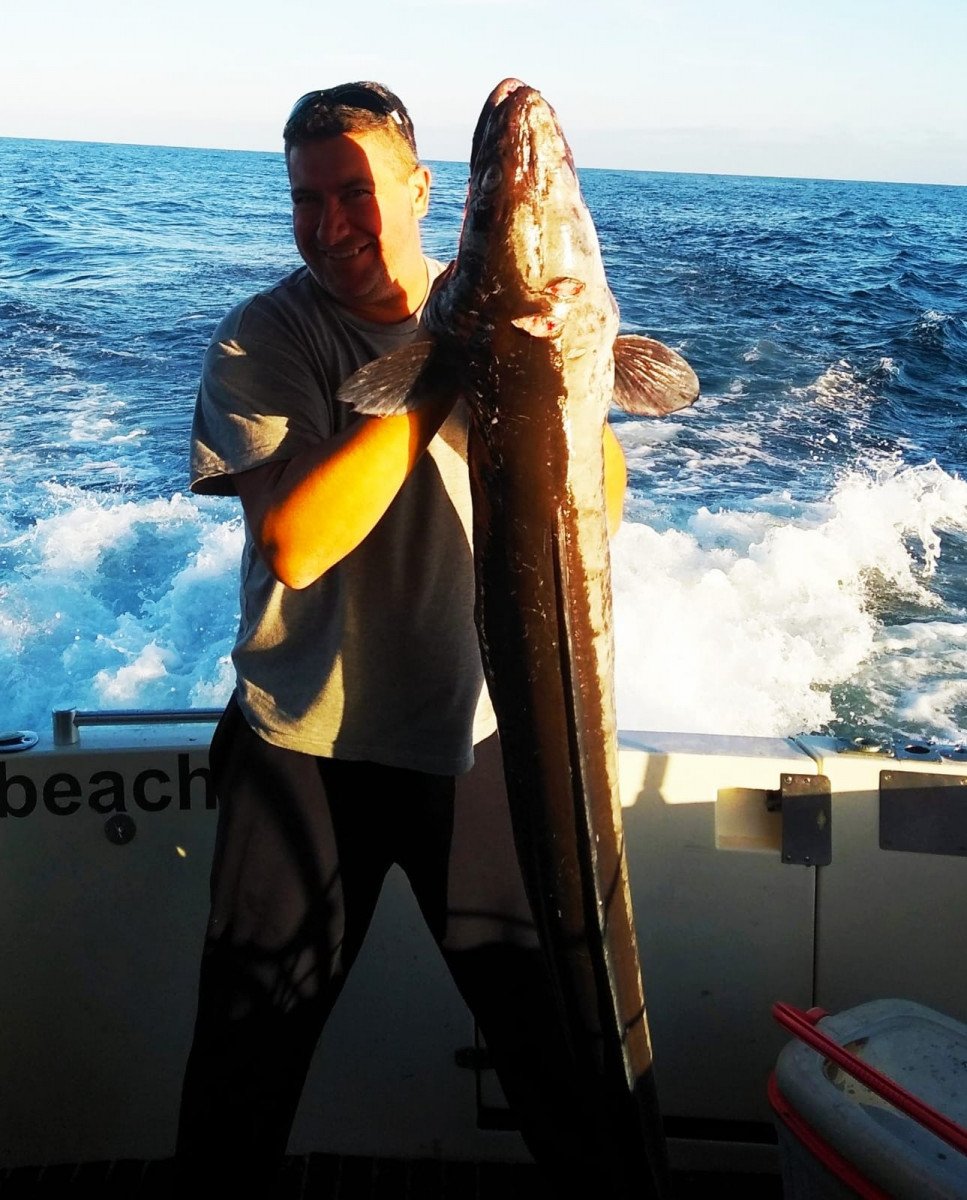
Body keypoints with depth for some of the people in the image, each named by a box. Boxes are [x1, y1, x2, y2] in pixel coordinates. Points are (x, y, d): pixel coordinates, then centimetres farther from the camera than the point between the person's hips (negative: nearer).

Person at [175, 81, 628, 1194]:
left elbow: (600, 503, -6)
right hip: (306, 742, -1)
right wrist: (441, 374, -25)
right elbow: (295, 542, -23)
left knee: (550, 1018, 14)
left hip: (481, 727, 2)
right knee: (252, 1035, 13)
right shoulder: (258, 341, -9)